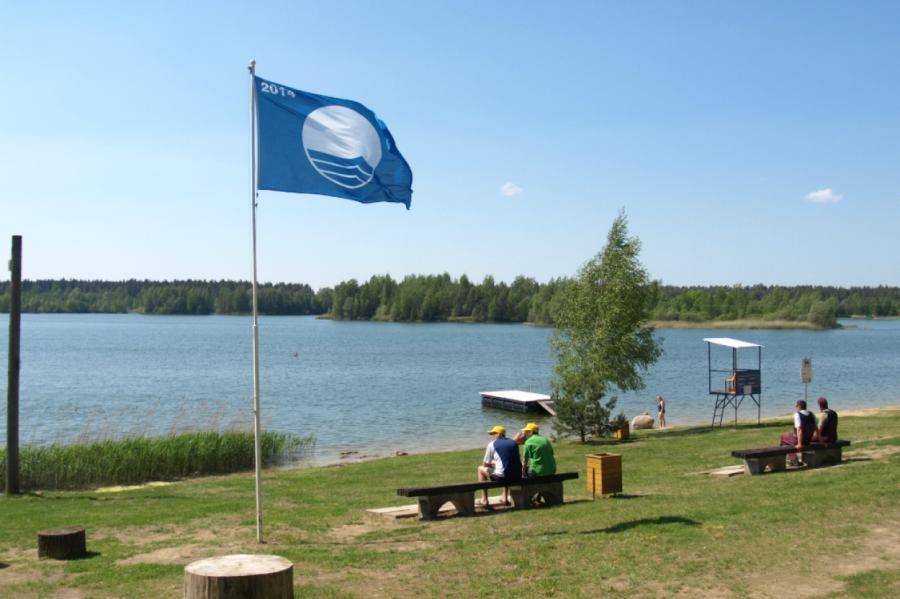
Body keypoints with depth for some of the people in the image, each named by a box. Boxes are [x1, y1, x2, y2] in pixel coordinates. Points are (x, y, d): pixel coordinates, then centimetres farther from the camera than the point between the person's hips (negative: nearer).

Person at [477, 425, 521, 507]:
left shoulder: (492, 444, 1)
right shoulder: (513, 443, 14)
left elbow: (485, 464, 5)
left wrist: (492, 463, 28)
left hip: (500, 477, -5)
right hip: (516, 477, 5)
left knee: (481, 469, 19)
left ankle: (484, 500, 18)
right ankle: (505, 497, 41)